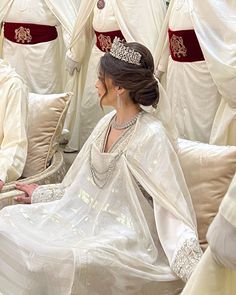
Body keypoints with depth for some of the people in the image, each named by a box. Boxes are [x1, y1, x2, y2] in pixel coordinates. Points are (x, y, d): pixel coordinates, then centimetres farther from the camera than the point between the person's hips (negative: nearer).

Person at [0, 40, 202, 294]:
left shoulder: (151, 136, -18)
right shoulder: (107, 123, 7)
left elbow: (172, 207, -22)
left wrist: (196, 268, -32)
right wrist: (41, 193, 28)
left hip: (127, 234, -8)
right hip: (88, 217, 8)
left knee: (71, 260, -35)